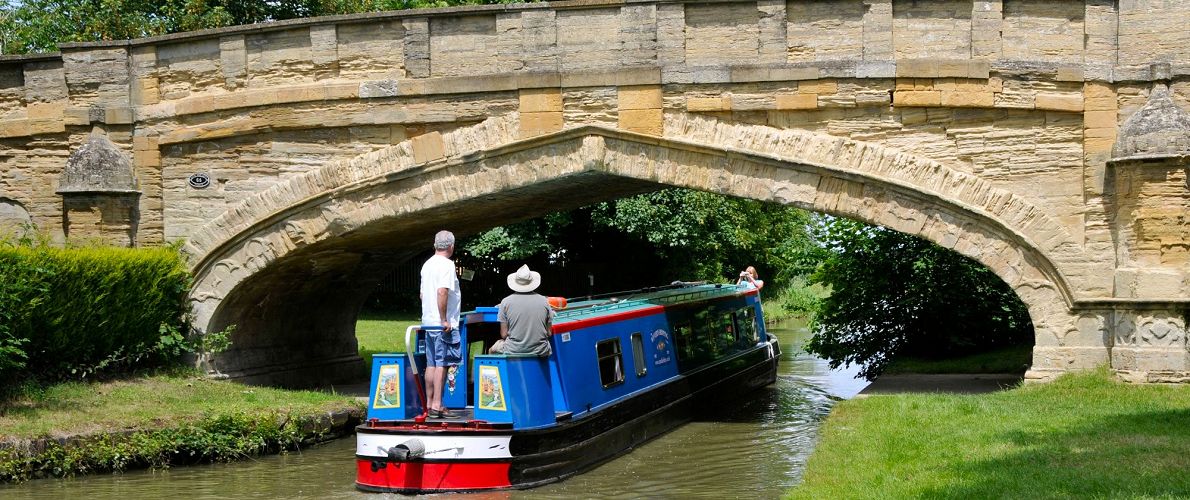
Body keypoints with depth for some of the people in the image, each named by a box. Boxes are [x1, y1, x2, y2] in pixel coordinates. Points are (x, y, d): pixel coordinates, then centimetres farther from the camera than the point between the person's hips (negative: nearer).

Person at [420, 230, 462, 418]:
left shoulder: (427, 264, 14)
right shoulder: (447, 264, -13)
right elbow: (442, 292, -23)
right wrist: (444, 320, -20)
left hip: (428, 323, 8)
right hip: (444, 325, -8)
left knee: (431, 364, 11)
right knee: (442, 363, -6)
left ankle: (429, 404, 15)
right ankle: (437, 405, -8)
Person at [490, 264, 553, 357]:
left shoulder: (506, 302, -5)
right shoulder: (544, 301, -1)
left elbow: (504, 334, -4)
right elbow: (549, 333, 2)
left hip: (513, 351, -1)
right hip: (541, 352, 1)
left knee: (492, 350, 29)